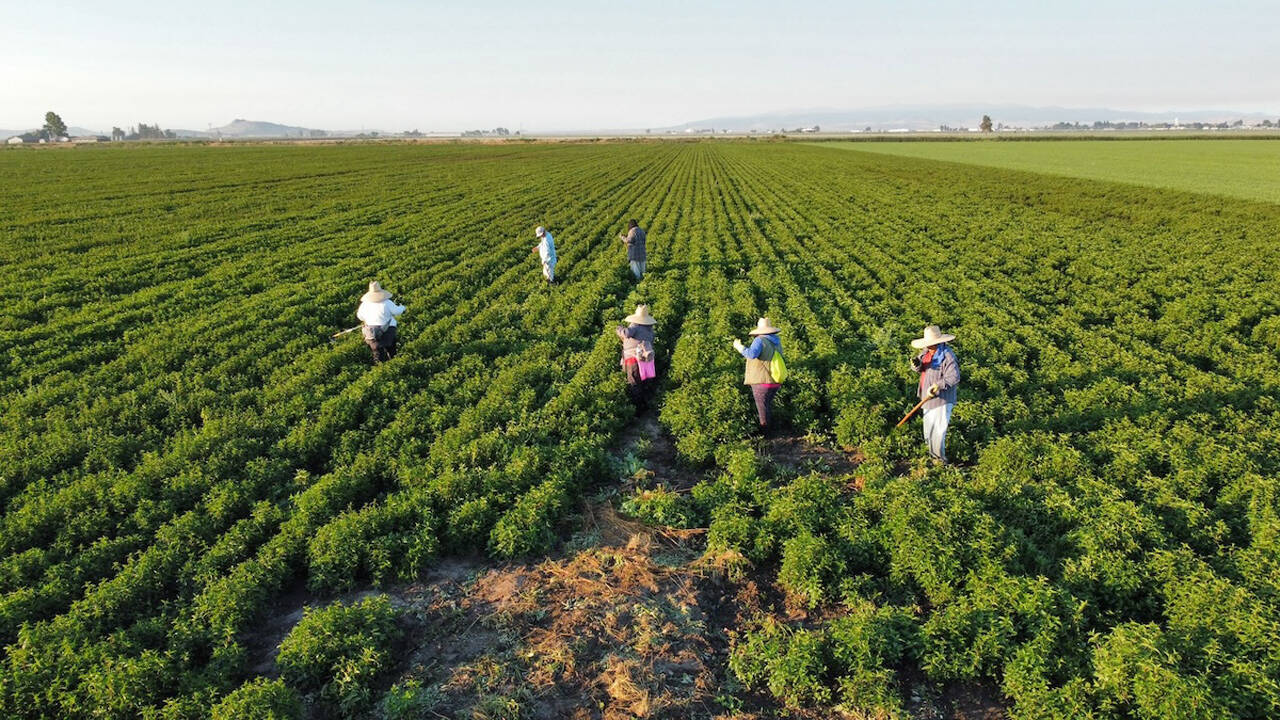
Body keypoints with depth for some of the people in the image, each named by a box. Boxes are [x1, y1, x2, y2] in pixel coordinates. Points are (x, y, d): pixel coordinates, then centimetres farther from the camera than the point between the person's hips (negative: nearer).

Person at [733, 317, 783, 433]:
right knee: (768, 404, 24)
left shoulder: (760, 340, -16)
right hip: (775, 381, 7)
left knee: (763, 408, 4)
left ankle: (765, 431, 9)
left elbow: (752, 354, -31)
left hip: (762, 381, -7)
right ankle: (771, 427, 33)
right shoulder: (776, 341, 7)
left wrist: (739, 347, -18)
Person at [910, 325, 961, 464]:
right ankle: (930, 452, 42)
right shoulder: (927, 352, 3)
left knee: (938, 430, -4)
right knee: (928, 425, 23)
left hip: (941, 399, -8)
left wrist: (936, 386, -34)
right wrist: (916, 364, -17)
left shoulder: (947, 356, -22)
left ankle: (939, 458, 9)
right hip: (928, 397, 9)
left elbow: (954, 377, -26)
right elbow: (921, 368, 7)